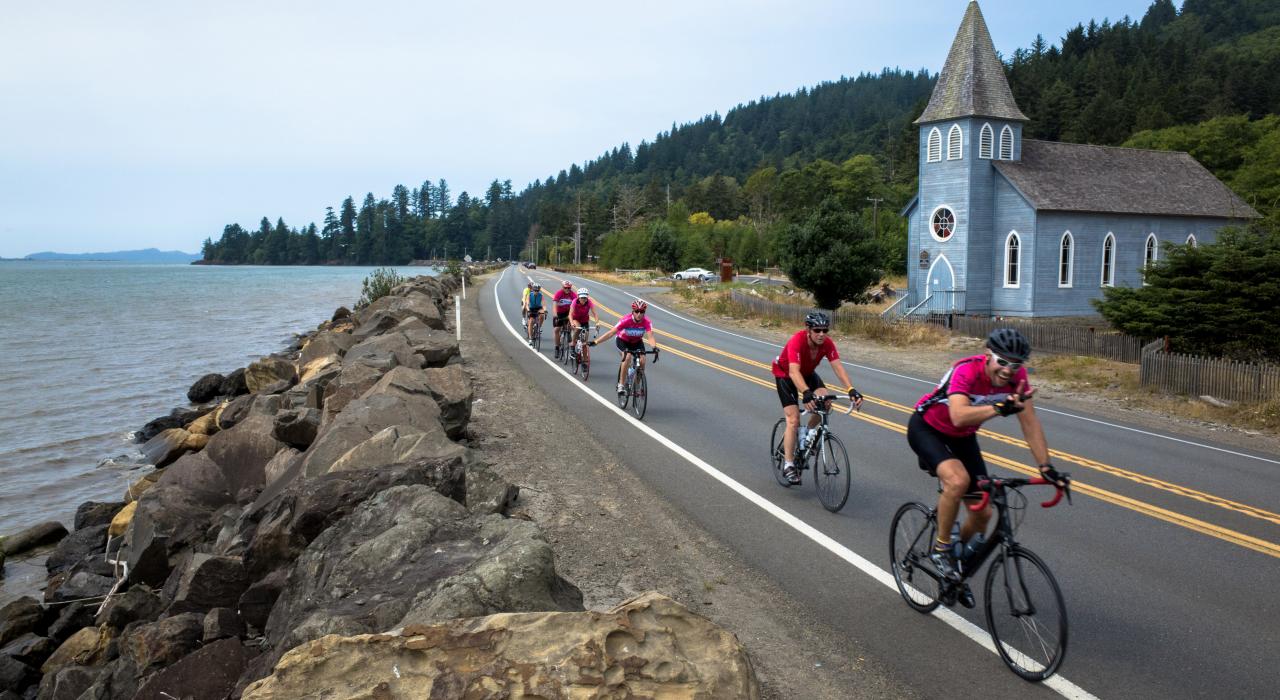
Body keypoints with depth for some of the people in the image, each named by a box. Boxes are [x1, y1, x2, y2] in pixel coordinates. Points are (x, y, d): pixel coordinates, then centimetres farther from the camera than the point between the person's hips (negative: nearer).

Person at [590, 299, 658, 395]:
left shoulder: (646, 322, -27)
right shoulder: (626, 320, -32)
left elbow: (650, 337, -37)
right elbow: (611, 332, -34)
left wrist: (654, 348, -59)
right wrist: (595, 342, -40)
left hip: (637, 342, 3)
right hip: (623, 341, -3)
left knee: (642, 361, -18)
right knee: (627, 356, -31)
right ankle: (620, 384, -21)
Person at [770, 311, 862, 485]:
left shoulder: (827, 343, -23)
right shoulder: (797, 341, -37)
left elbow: (838, 367, -31)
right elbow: (794, 372, -48)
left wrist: (852, 390, -46)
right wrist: (806, 393, -64)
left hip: (807, 373, 5)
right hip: (785, 374, -5)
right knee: (794, 420, -15)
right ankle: (788, 465, -6)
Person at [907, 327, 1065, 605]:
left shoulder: (1016, 376, -18)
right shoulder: (966, 371, -35)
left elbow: (1030, 423, -13)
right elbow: (959, 416, -51)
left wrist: (1046, 467, -18)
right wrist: (1001, 407, -62)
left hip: (962, 437, 6)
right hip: (926, 428, -6)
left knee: (983, 513, 1)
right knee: (957, 480, -35)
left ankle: (958, 566, 29)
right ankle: (941, 548, -12)